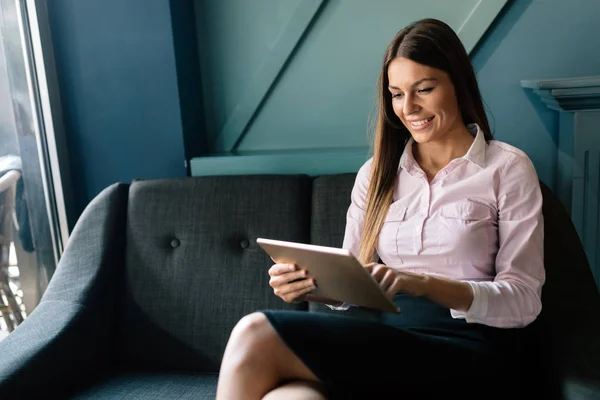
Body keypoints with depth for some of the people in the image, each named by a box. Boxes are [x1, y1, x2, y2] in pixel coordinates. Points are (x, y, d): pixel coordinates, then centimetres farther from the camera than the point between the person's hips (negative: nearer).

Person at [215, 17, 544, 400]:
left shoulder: (507, 168, 3)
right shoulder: (376, 173, 15)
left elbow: (523, 300, -3)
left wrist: (425, 284, -20)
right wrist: (311, 285, -11)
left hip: (467, 351, -3)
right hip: (384, 340, 4)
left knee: (256, 336, -25)